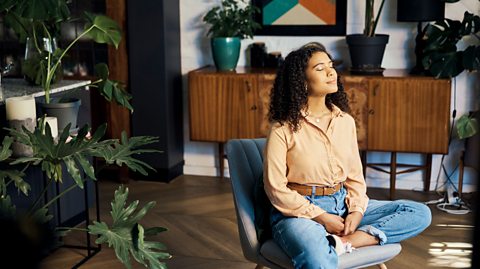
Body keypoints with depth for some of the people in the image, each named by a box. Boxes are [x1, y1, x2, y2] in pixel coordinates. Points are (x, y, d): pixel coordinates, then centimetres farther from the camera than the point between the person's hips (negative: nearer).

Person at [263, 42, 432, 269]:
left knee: (420, 213, -9)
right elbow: (276, 188, -9)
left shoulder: (346, 121, 8)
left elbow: (355, 176, 13)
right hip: (299, 211, -7)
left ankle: (343, 242, -22)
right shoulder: (283, 129, -7)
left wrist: (357, 210, -6)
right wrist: (321, 217, -13)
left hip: (342, 205, 7)